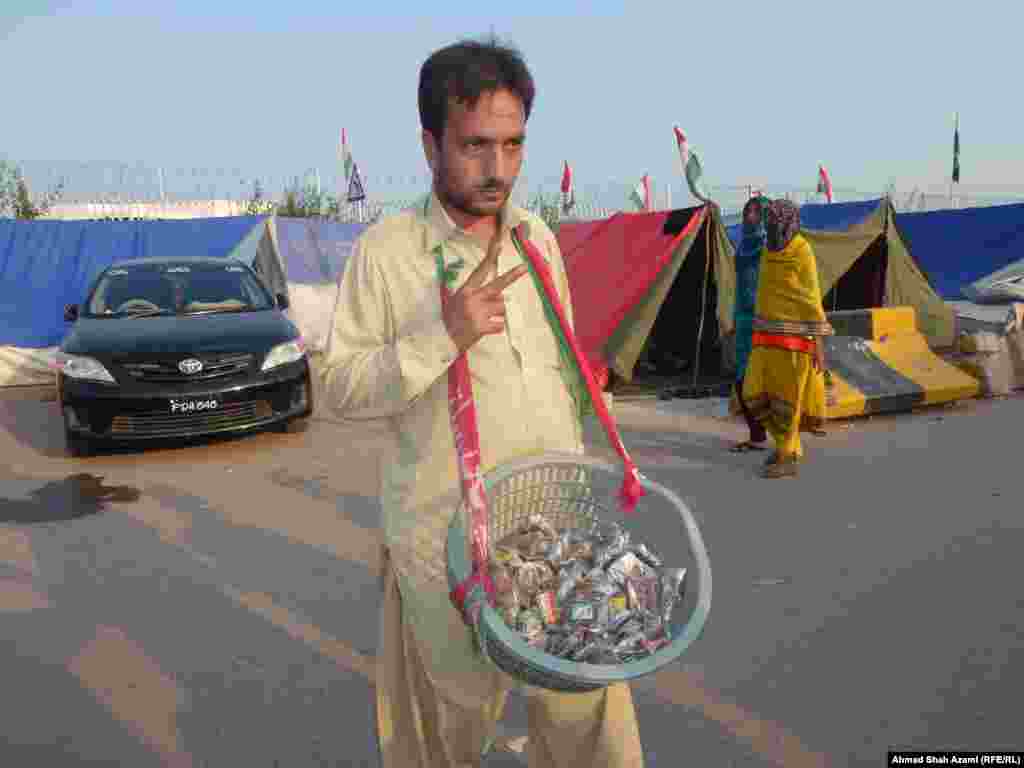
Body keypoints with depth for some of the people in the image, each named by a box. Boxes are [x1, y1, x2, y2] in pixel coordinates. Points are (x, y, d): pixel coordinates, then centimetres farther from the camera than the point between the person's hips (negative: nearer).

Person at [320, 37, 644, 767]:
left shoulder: (540, 238, 6)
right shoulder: (385, 249, -9)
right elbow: (340, 387, -10)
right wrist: (441, 336, -22)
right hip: (448, 534, -4)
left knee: (587, 707, 9)